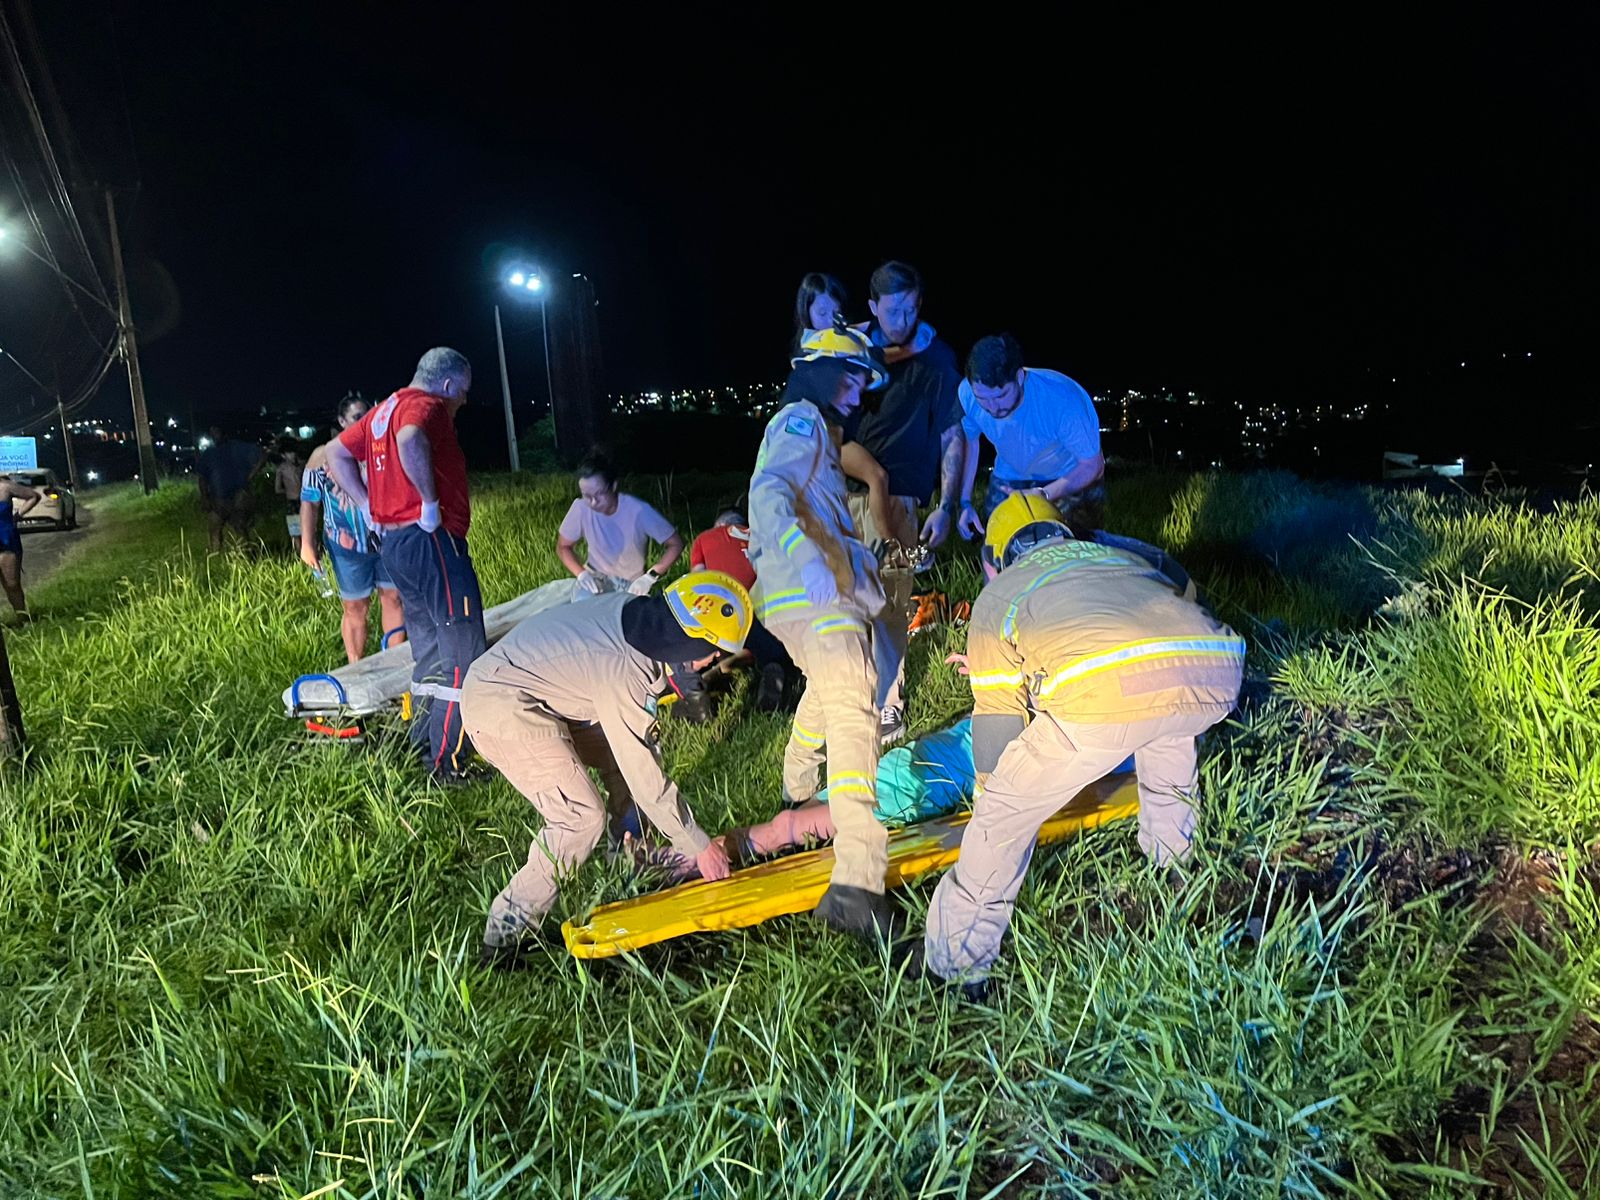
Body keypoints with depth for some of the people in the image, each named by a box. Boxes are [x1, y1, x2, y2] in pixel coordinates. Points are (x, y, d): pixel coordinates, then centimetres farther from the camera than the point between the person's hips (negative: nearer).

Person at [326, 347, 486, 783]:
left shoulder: (385, 409, 20)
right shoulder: (428, 405, -9)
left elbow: (336, 452, 25)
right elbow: (411, 443, -31)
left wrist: (368, 506, 17)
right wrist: (431, 502, -21)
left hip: (393, 541, 10)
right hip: (431, 538, -10)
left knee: (430, 652, 17)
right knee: (464, 652, -7)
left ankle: (425, 747, 24)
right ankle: (449, 763, -4)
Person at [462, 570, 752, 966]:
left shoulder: (633, 606, -9)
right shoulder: (623, 674, -30)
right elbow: (646, 780, -23)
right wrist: (698, 846, -12)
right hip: (500, 709, -9)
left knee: (624, 758, 9)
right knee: (582, 818, -12)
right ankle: (507, 934, -1)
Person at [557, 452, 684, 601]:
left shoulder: (638, 510, -25)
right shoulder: (580, 508, -18)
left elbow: (676, 544, -16)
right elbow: (563, 547, -1)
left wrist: (650, 577, -24)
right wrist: (581, 573, -18)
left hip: (631, 583, 0)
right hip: (596, 576, 0)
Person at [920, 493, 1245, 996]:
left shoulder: (997, 595, 29)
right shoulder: (1125, 555, 41)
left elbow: (997, 720, 30)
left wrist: (989, 793, 46)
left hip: (1104, 692, -5)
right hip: (1216, 673, 6)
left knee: (1005, 813, 14)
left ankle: (957, 966, 22)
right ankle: (1170, 851, 54)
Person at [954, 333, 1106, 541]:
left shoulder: (1064, 400, -37)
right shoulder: (967, 393, -27)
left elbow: (1091, 466, -24)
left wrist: (1042, 495, -35)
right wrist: (965, 502, -9)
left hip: (1075, 478, -3)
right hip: (1011, 478, 3)